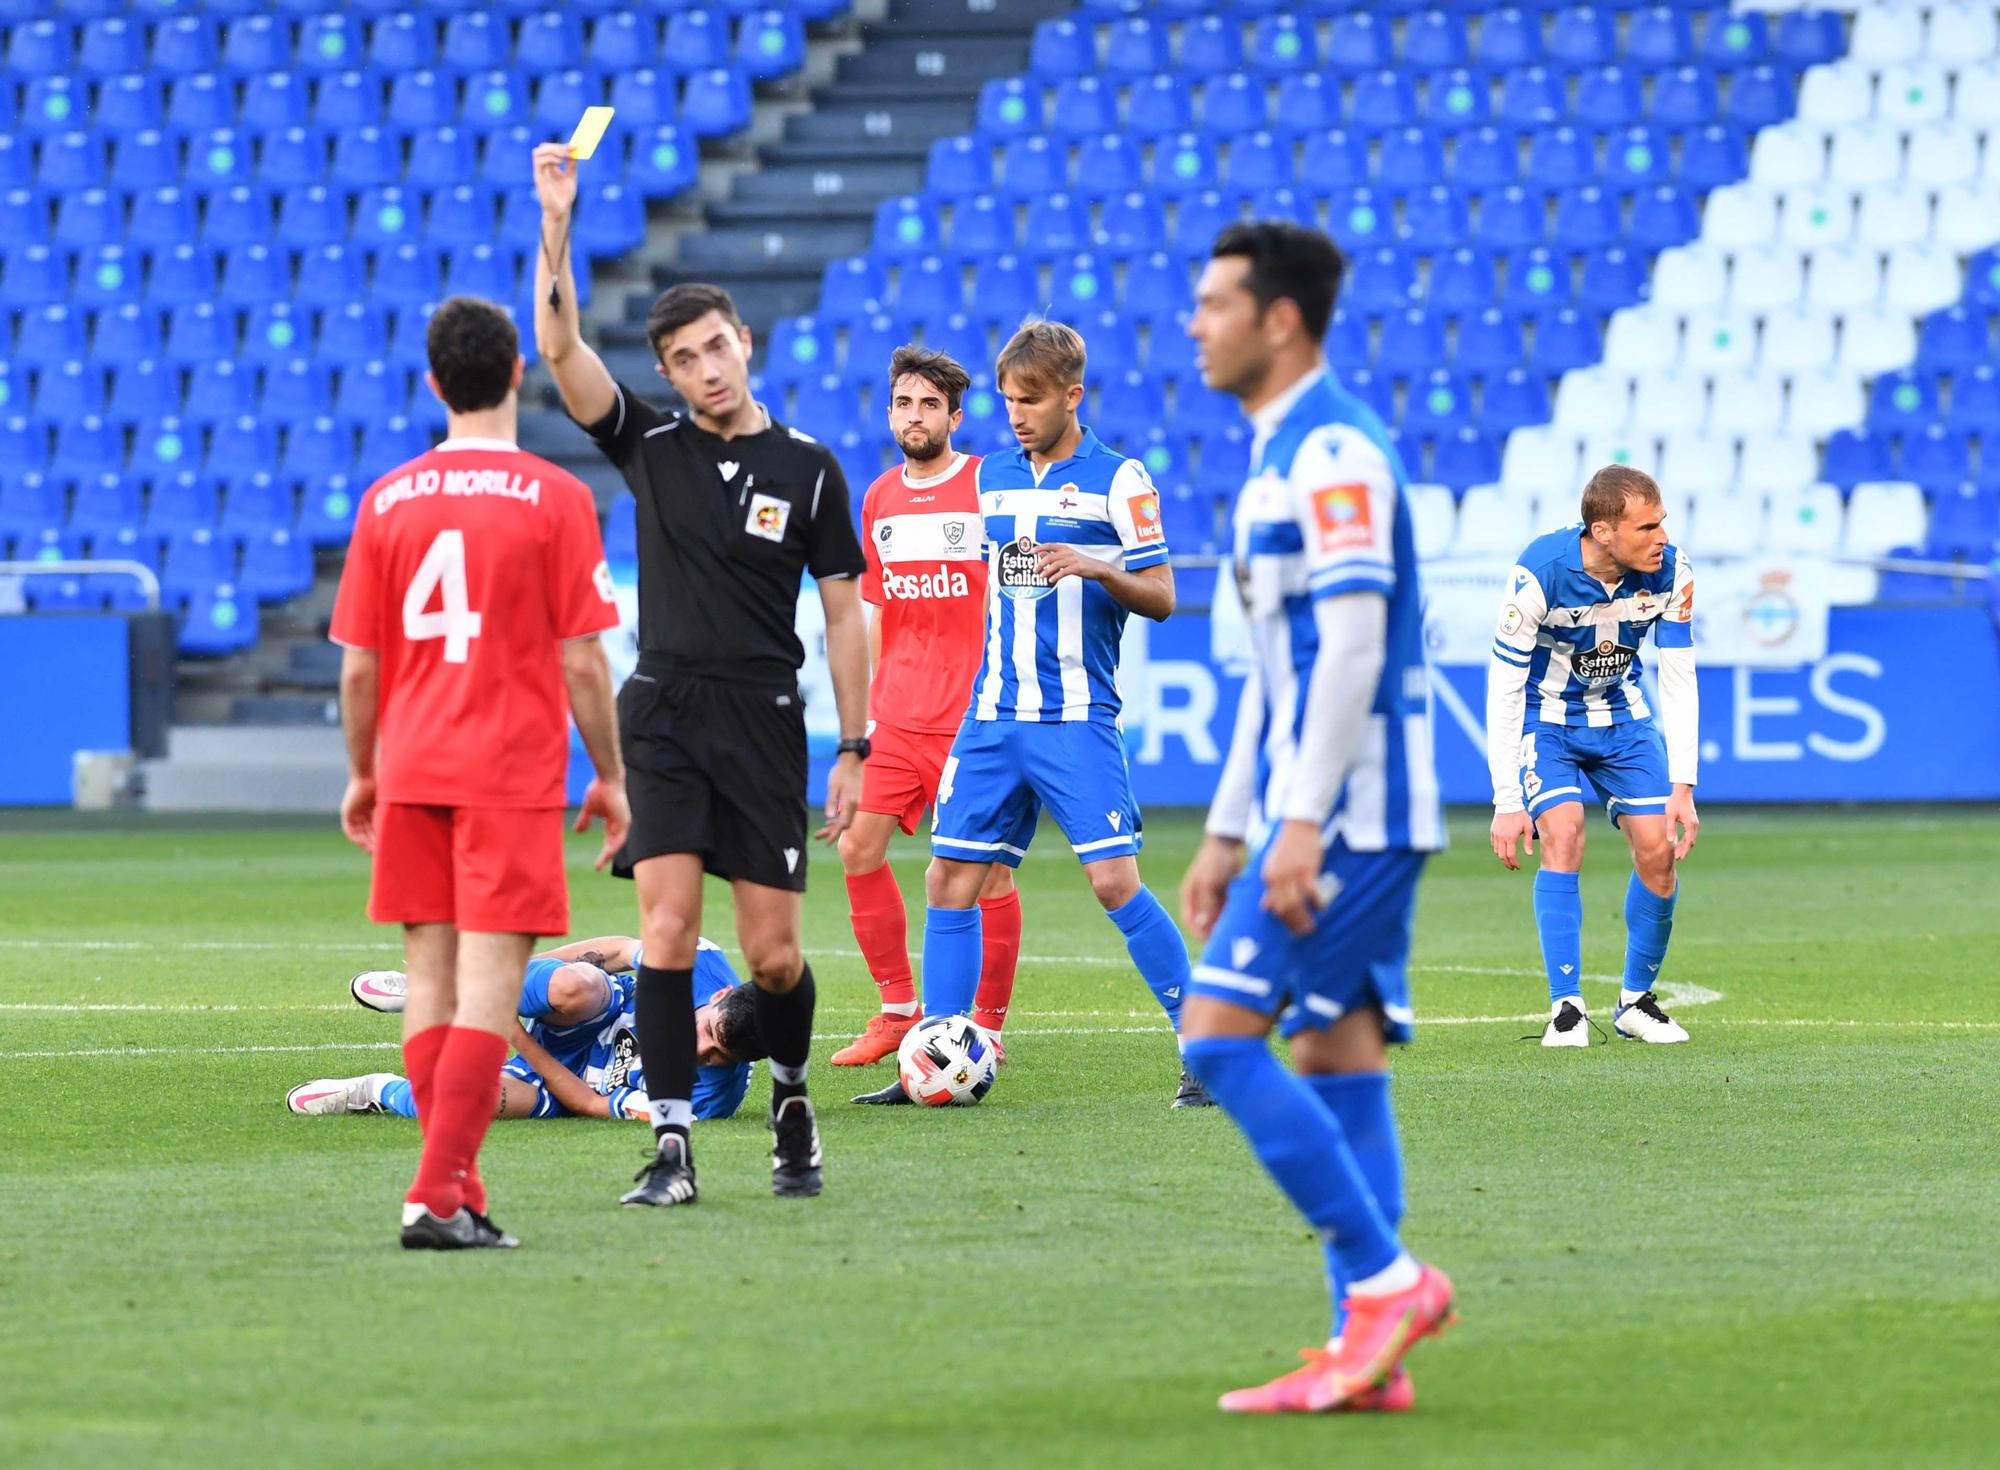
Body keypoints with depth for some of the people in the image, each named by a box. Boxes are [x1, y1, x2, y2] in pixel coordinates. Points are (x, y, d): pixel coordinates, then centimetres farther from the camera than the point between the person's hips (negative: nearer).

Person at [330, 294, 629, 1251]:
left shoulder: (387, 501, 3)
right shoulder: (555, 499, -6)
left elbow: (357, 666, 5)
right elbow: (582, 661, -6)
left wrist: (362, 773, 18)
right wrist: (610, 775, 4)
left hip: (411, 775, 4)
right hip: (512, 776, -4)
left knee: (430, 981, 10)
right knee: (488, 987, -4)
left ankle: (457, 1196, 11)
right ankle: (438, 1196, -13)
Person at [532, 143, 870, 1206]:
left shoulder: (807, 470, 2)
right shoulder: (649, 447, 4)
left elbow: (844, 612, 5)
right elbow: (559, 347, -7)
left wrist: (854, 750, 0)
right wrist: (557, 224, -19)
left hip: (766, 726, -1)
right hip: (662, 717, 1)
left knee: (773, 953, 0)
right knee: (666, 928, -12)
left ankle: (792, 1108, 26)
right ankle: (671, 1143, -9)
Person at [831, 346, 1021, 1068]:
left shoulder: (987, 486, -5)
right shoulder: (878, 499, 13)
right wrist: (867, 707, 16)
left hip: (971, 715, -6)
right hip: (896, 713, 6)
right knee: (858, 851, -1)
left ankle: (987, 1025, 6)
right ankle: (897, 1011, 11)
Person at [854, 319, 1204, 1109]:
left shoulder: (1117, 479, -4)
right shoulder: (994, 475, 12)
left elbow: (1161, 597, -5)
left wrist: (1098, 568, -23)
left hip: (1077, 718, -6)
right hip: (992, 715, 6)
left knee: (1114, 880, -13)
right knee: (950, 879, 1)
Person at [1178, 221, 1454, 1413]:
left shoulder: (1334, 452, -13)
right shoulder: (1280, 457, 18)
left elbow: (1353, 645, -20)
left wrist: (1302, 822, -24)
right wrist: (1228, 834, 22)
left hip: (1350, 810, -10)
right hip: (1322, 812, 10)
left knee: (1222, 1036, -12)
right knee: (1340, 1065, 6)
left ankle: (1386, 1277, -10)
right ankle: (1368, 1355, 5)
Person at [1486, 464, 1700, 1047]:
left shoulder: (1671, 571, -20)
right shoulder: (1540, 573, -31)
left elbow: (1678, 681, -10)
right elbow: (1503, 690, -24)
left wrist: (1682, 787, -15)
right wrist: (1507, 802, -26)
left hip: (1622, 717, 3)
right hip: (1545, 719, -3)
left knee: (1659, 849, -7)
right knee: (1563, 835, -22)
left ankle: (1635, 1000, 12)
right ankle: (1565, 1007, -14)